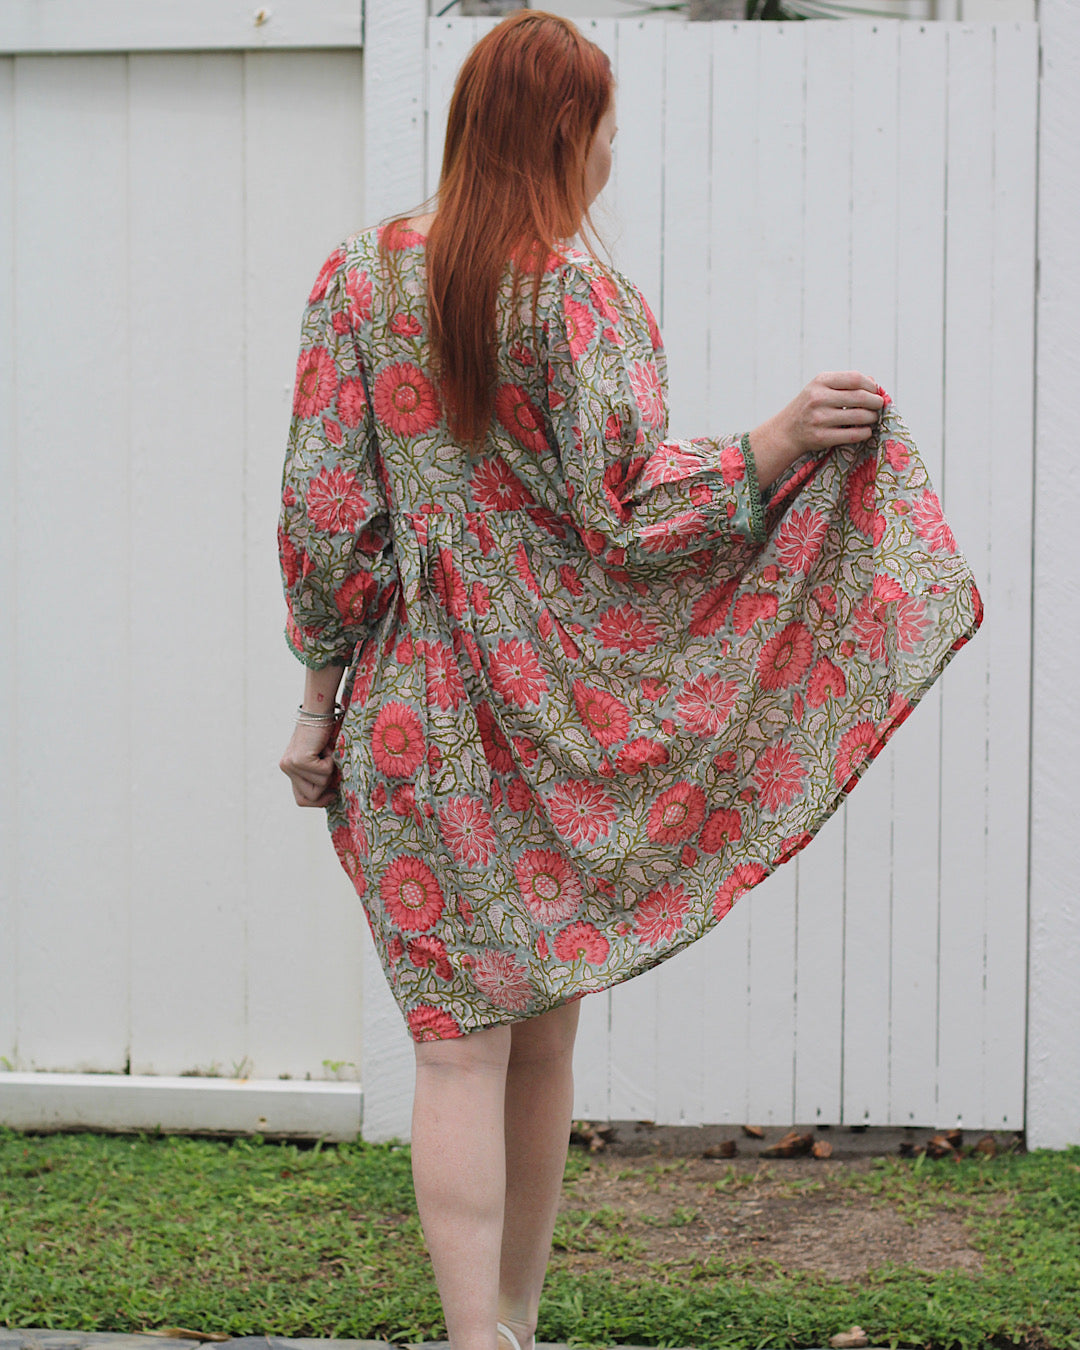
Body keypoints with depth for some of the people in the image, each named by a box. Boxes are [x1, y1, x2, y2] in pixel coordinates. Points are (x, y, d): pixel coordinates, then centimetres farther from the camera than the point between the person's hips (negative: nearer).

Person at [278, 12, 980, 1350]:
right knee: (543, 1029, 13)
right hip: (561, 710, -1)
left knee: (461, 1040, -2)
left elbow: (324, 506, -1)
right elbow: (625, 510, -15)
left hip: (421, 708, 1)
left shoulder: (359, 278, 0)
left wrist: (321, 690, 5)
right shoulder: (574, 293, -9)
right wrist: (778, 443, -15)